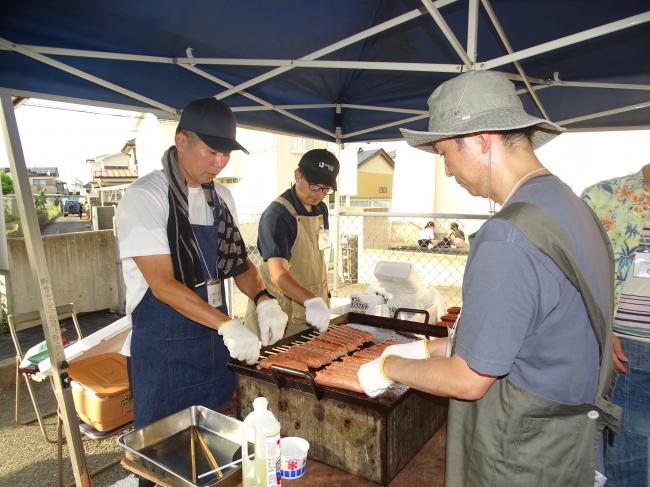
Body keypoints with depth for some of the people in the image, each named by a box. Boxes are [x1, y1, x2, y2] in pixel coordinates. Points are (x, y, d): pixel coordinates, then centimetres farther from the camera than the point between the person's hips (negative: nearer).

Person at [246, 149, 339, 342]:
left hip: (315, 311, 8)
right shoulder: (277, 215, -22)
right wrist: (311, 301, -45)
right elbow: (277, 273, -32)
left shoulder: (321, 208, 4)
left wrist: (323, 296, 15)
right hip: (283, 312, -7)